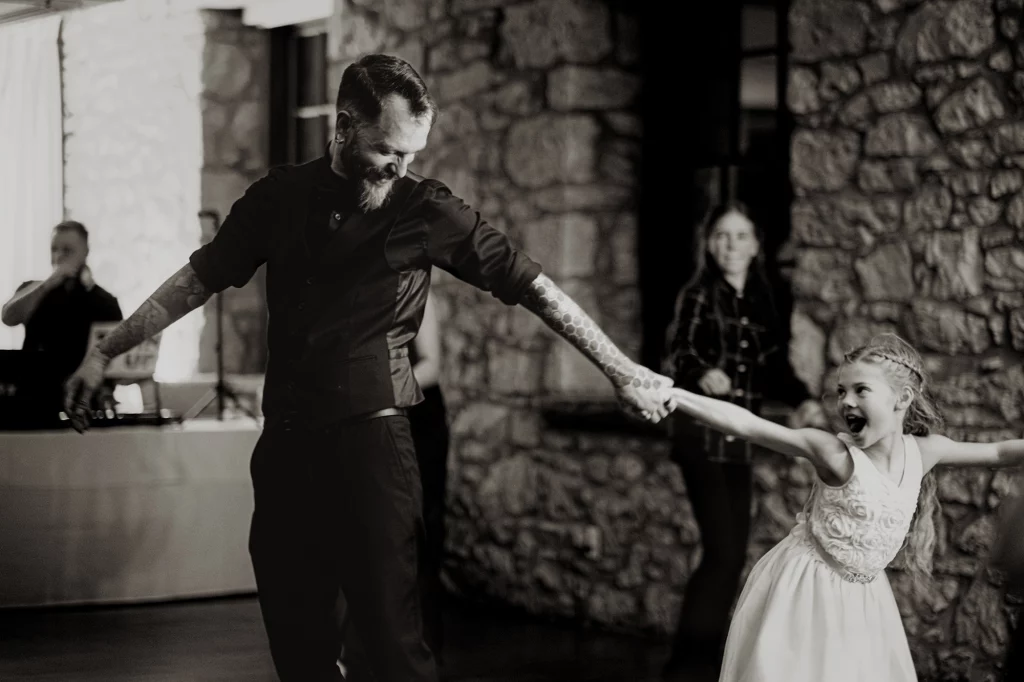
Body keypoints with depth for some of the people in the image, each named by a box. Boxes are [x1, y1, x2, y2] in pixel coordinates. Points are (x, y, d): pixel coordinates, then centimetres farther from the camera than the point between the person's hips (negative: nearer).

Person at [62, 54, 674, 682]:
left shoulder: (427, 211, -3)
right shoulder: (280, 197, 5)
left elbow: (533, 287, -1)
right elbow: (198, 281, 14)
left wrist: (624, 372, -1)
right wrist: (105, 353, 13)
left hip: (369, 441, -4)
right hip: (285, 443, 4)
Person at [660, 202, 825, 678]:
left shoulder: (760, 303, 10)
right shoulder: (698, 295, -7)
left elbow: (774, 367, 13)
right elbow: (678, 355, -19)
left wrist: (801, 400, -7)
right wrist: (701, 374, -41)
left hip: (739, 439, 6)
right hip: (701, 433, -6)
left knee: (734, 555, 9)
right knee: (723, 552, -13)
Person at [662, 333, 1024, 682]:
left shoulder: (924, 451, -6)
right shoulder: (834, 453, -23)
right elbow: (745, 425, -34)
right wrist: (675, 396, -44)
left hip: (860, 596, 5)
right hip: (805, 589, -5)